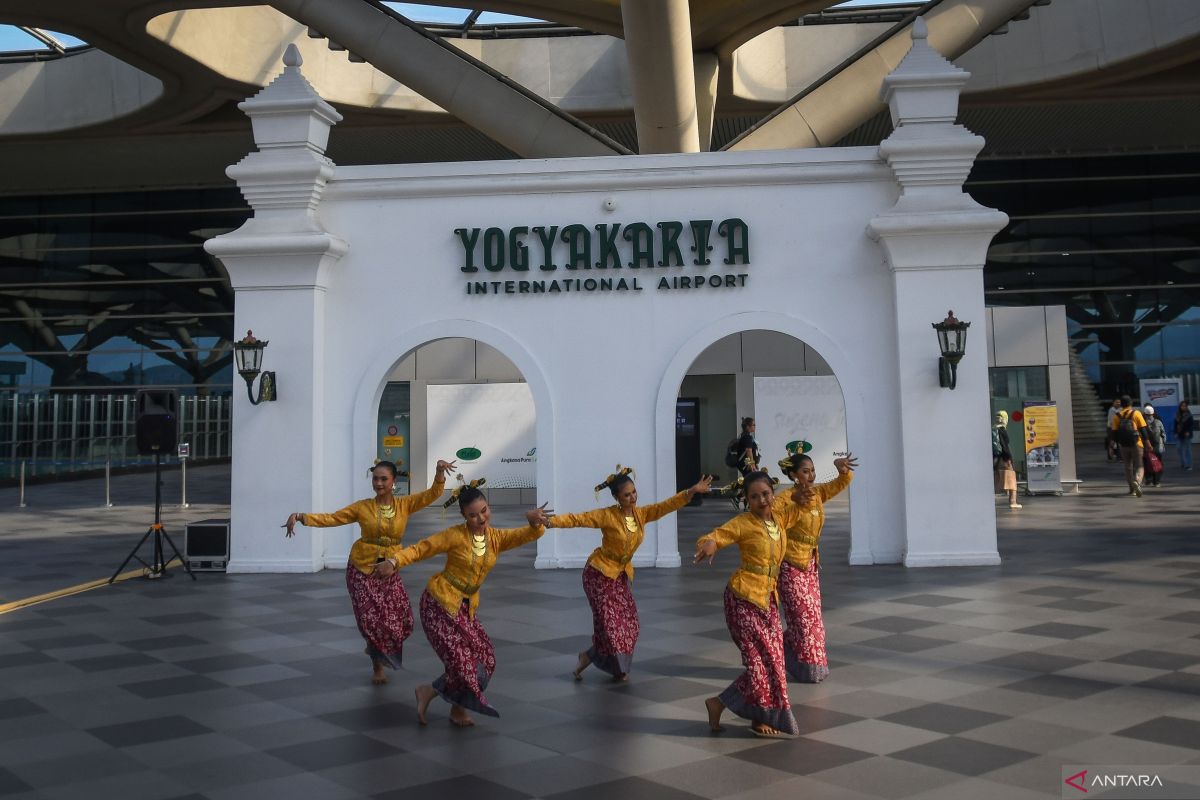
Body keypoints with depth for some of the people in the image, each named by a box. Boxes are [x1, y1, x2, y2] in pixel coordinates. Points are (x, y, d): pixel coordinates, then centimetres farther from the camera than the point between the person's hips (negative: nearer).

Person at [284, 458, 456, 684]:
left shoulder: (405, 504, -3)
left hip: (389, 570, 2)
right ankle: (378, 665, 19)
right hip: (361, 569, -2)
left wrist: (440, 471, -28)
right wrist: (300, 516, -18)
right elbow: (331, 518, -6)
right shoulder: (362, 507, -5)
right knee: (372, 619, -5)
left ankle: (380, 655, 31)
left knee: (401, 619, -1)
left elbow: (434, 492, -10)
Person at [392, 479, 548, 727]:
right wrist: (395, 562, -31)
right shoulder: (455, 535, -14)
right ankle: (429, 691, 13)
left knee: (485, 658, 1)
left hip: (466, 607, 6)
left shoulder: (496, 538, -1)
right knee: (462, 659, -13)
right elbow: (419, 549, -14)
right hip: (439, 602, -6)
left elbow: (529, 534, -13)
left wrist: (535, 521, -36)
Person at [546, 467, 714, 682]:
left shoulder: (641, 514, -5)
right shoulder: (607, 516, -19)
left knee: (628, 621, 2)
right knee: (609, 622, -10)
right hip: (599, 572, -6)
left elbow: (667, 505, -13)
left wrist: (692, 491, -24)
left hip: (621, 574, 6)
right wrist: (551, 521, -40)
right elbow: (577, 519, -25)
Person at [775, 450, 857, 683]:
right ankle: (808, 668, 12)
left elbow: (844, 481, 6)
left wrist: (842, 467, -15)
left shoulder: (818, 493, 2)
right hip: (790, 564, -7)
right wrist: (797, 500, -46)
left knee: (812, 616, 12)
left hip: (810, 563, 7)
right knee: (803, 617, -3)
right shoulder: (786, 497, -19)